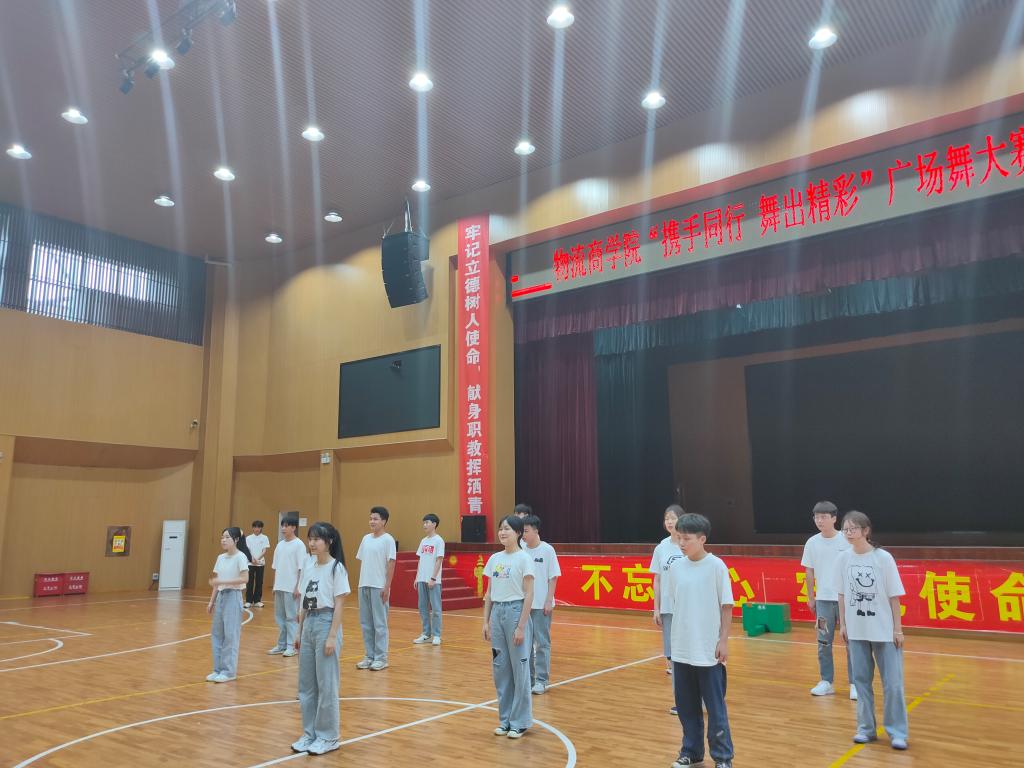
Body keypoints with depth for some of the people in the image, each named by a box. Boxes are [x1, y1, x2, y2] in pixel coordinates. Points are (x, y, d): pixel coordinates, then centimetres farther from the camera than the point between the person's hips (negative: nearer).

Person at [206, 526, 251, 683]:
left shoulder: (240, 557, -11)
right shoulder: (221, 558, 9)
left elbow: (245, 578, -19)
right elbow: (217, 582, 12)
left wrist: (222, 582, -24)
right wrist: (211, 601, 8)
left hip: (233, 597, -7)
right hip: (221, 596, 7)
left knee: (230, 635, -4)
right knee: (216, 634, 8)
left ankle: (229, 671, 4)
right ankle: (218, 669, 18)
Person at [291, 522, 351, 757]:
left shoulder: (336, 568, -11)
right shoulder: (309, 566, 7)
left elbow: (338, 605, -12)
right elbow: (304, 602, 12)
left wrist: (332, 637, -16)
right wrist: (299, 631, 12)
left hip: (326, 624, -7)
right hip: (308, 625, 7)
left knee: (326, 685, 1)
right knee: (306, 684, 12)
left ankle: (328, 737, 13)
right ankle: (310, 733, 25)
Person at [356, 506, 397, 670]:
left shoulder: (388, 540, -7)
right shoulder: (366, 538, 11)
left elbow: (391, 564, -10)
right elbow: (362, 561, 16)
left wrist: (387, 587, -14)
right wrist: (361, 583, 11)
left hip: (379, 587, -6)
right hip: (364, 586, 6)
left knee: (379, 623, 0)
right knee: (366, 623, 10)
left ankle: (381, 658, 7)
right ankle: (369, 656, 20)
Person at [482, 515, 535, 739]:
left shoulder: (523, 558, -9)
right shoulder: (494, 559, 8)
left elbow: (529, 595, -11)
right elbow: (489, 593, 13)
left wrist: (521, 627, -14)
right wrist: (486, 621, 8)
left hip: (516, 612, -6)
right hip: (497, 613, 6)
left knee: (519, 669, 2)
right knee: (500, 668, 10)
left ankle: (520, 721, 14)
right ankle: (505, 718, 23)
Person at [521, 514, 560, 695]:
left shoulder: (547, 550, -7)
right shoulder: (521, 551, 2)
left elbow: (553, 578, -6)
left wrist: (548, 601, -11)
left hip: (541, 605, -4)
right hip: (523, 604, 4)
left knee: (542, 643, 4)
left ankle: (541, 680, 12)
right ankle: (527, 678, 23)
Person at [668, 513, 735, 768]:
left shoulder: (716, 566, -10)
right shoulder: (676, 567, 2)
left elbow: (726, 606, -6)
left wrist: (723, 640, -8)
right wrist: (675, 639, 11)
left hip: (709, 651, -4)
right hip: (681, 650, 4)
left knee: (715, 707, 7)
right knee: (686, 706, 13)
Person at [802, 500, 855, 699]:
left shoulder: (846, 540, -6)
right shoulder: (812, 543, 2)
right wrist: (810, 598, 11)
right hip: (823, 599, 3)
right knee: (824, 642, 8)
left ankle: (855, 683, 12)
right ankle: (826, 682, 18)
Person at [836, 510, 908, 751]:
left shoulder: (883, 558, -10)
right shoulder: (843, 559, -1)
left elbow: (894, 596, -6)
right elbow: (842, 594, 7)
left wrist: (898, 628, -6)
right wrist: (842, 624, 6)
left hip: (884, 630, -3)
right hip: (856, 630, 3)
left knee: (892, 683, 1)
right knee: (861, 680, 10)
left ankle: (897, 732, 14)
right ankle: (866, 728, 21)